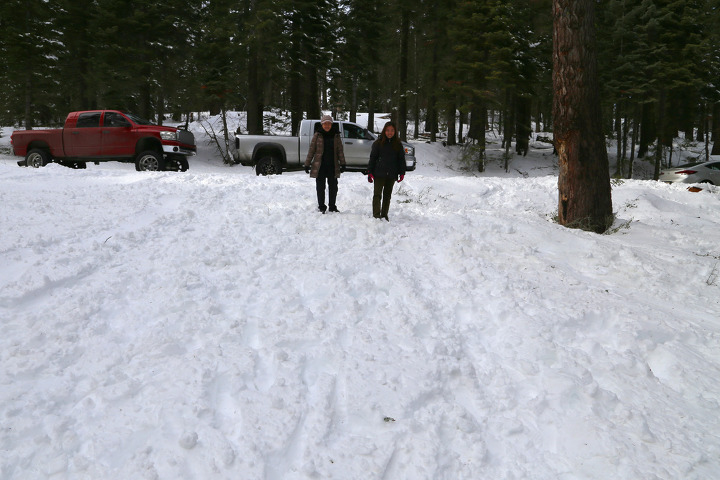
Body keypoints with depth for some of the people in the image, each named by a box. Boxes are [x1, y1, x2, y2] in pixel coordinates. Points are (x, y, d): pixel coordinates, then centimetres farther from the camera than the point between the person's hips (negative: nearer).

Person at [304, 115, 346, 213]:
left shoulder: (336, 135, 5)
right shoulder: (317, 135, 0)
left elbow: (340, 151, 7)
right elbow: (311, 150, 2)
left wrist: (342, 164, 0)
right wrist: (307, 164, -1)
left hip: (333, 166, 2)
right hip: (320, 166, -2)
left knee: (333, 187, 8)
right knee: (320, 187, 3)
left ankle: (332, 207, 20)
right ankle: (321, 207, 14)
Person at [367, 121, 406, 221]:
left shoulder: (398, 144, 8)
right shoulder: (378, 143, 1)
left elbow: (401, 159, 12)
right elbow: (372, 158, 2)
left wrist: (402, 172, 3)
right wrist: (370, 172, -3)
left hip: (392, 175, 3)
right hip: (379, 174, -3)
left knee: (387, 195, 10)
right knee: (377, 194, -6)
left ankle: (384, 215, 19)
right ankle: (376, 215, -6)